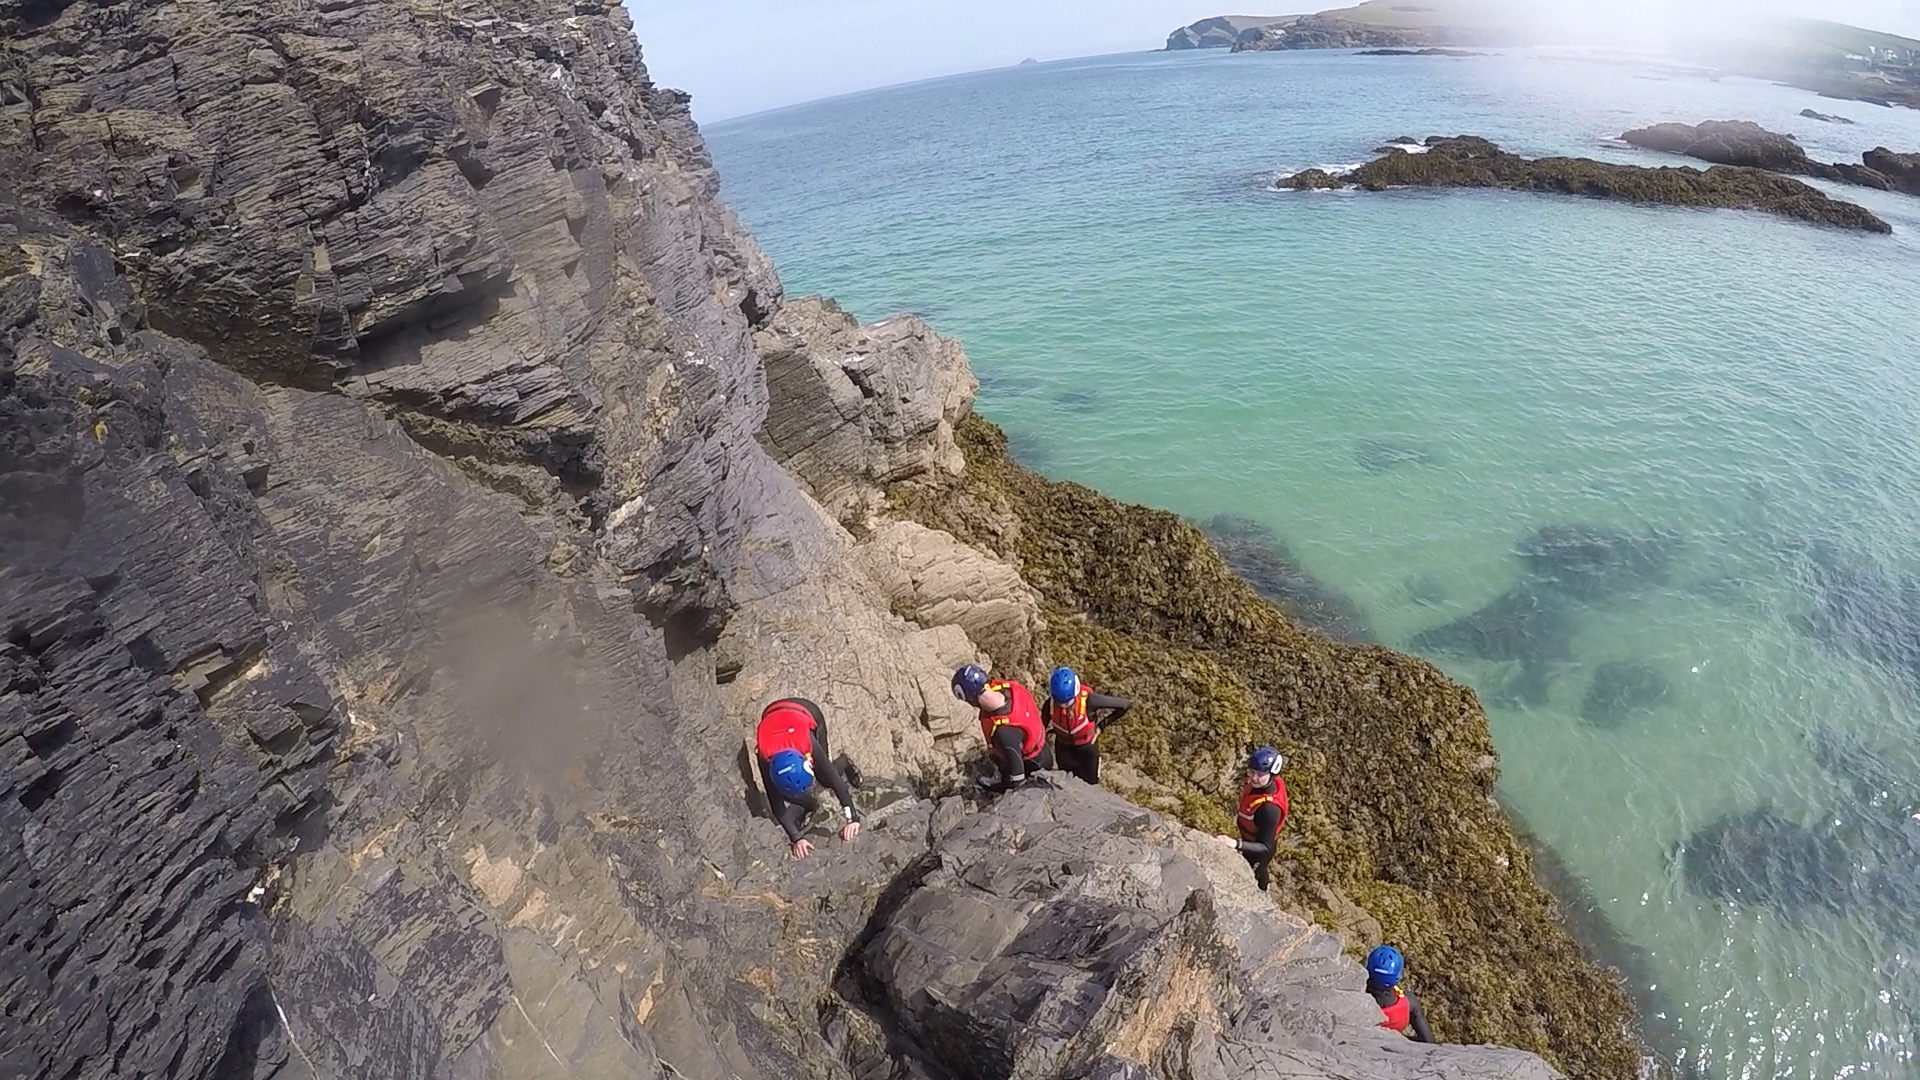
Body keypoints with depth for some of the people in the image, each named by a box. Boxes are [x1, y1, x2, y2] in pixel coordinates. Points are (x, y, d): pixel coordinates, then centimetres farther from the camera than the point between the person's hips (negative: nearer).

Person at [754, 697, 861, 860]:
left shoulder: (808, 743, -44)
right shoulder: (766, 758, -38)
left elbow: (833, 778, -36)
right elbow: (776, 804, -29)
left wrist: (853, 818, -38)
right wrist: (796, 838, -36)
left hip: (805, 710, -1)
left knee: (825, 776, -6)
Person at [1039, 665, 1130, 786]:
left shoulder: (1088, 700, -35)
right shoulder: (1050, 704, -27)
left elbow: (1125, 704, -25)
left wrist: (1102, 725, -16)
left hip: (1087, 747, -1)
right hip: (1063, 748, 1)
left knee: (1090, 783, 18)